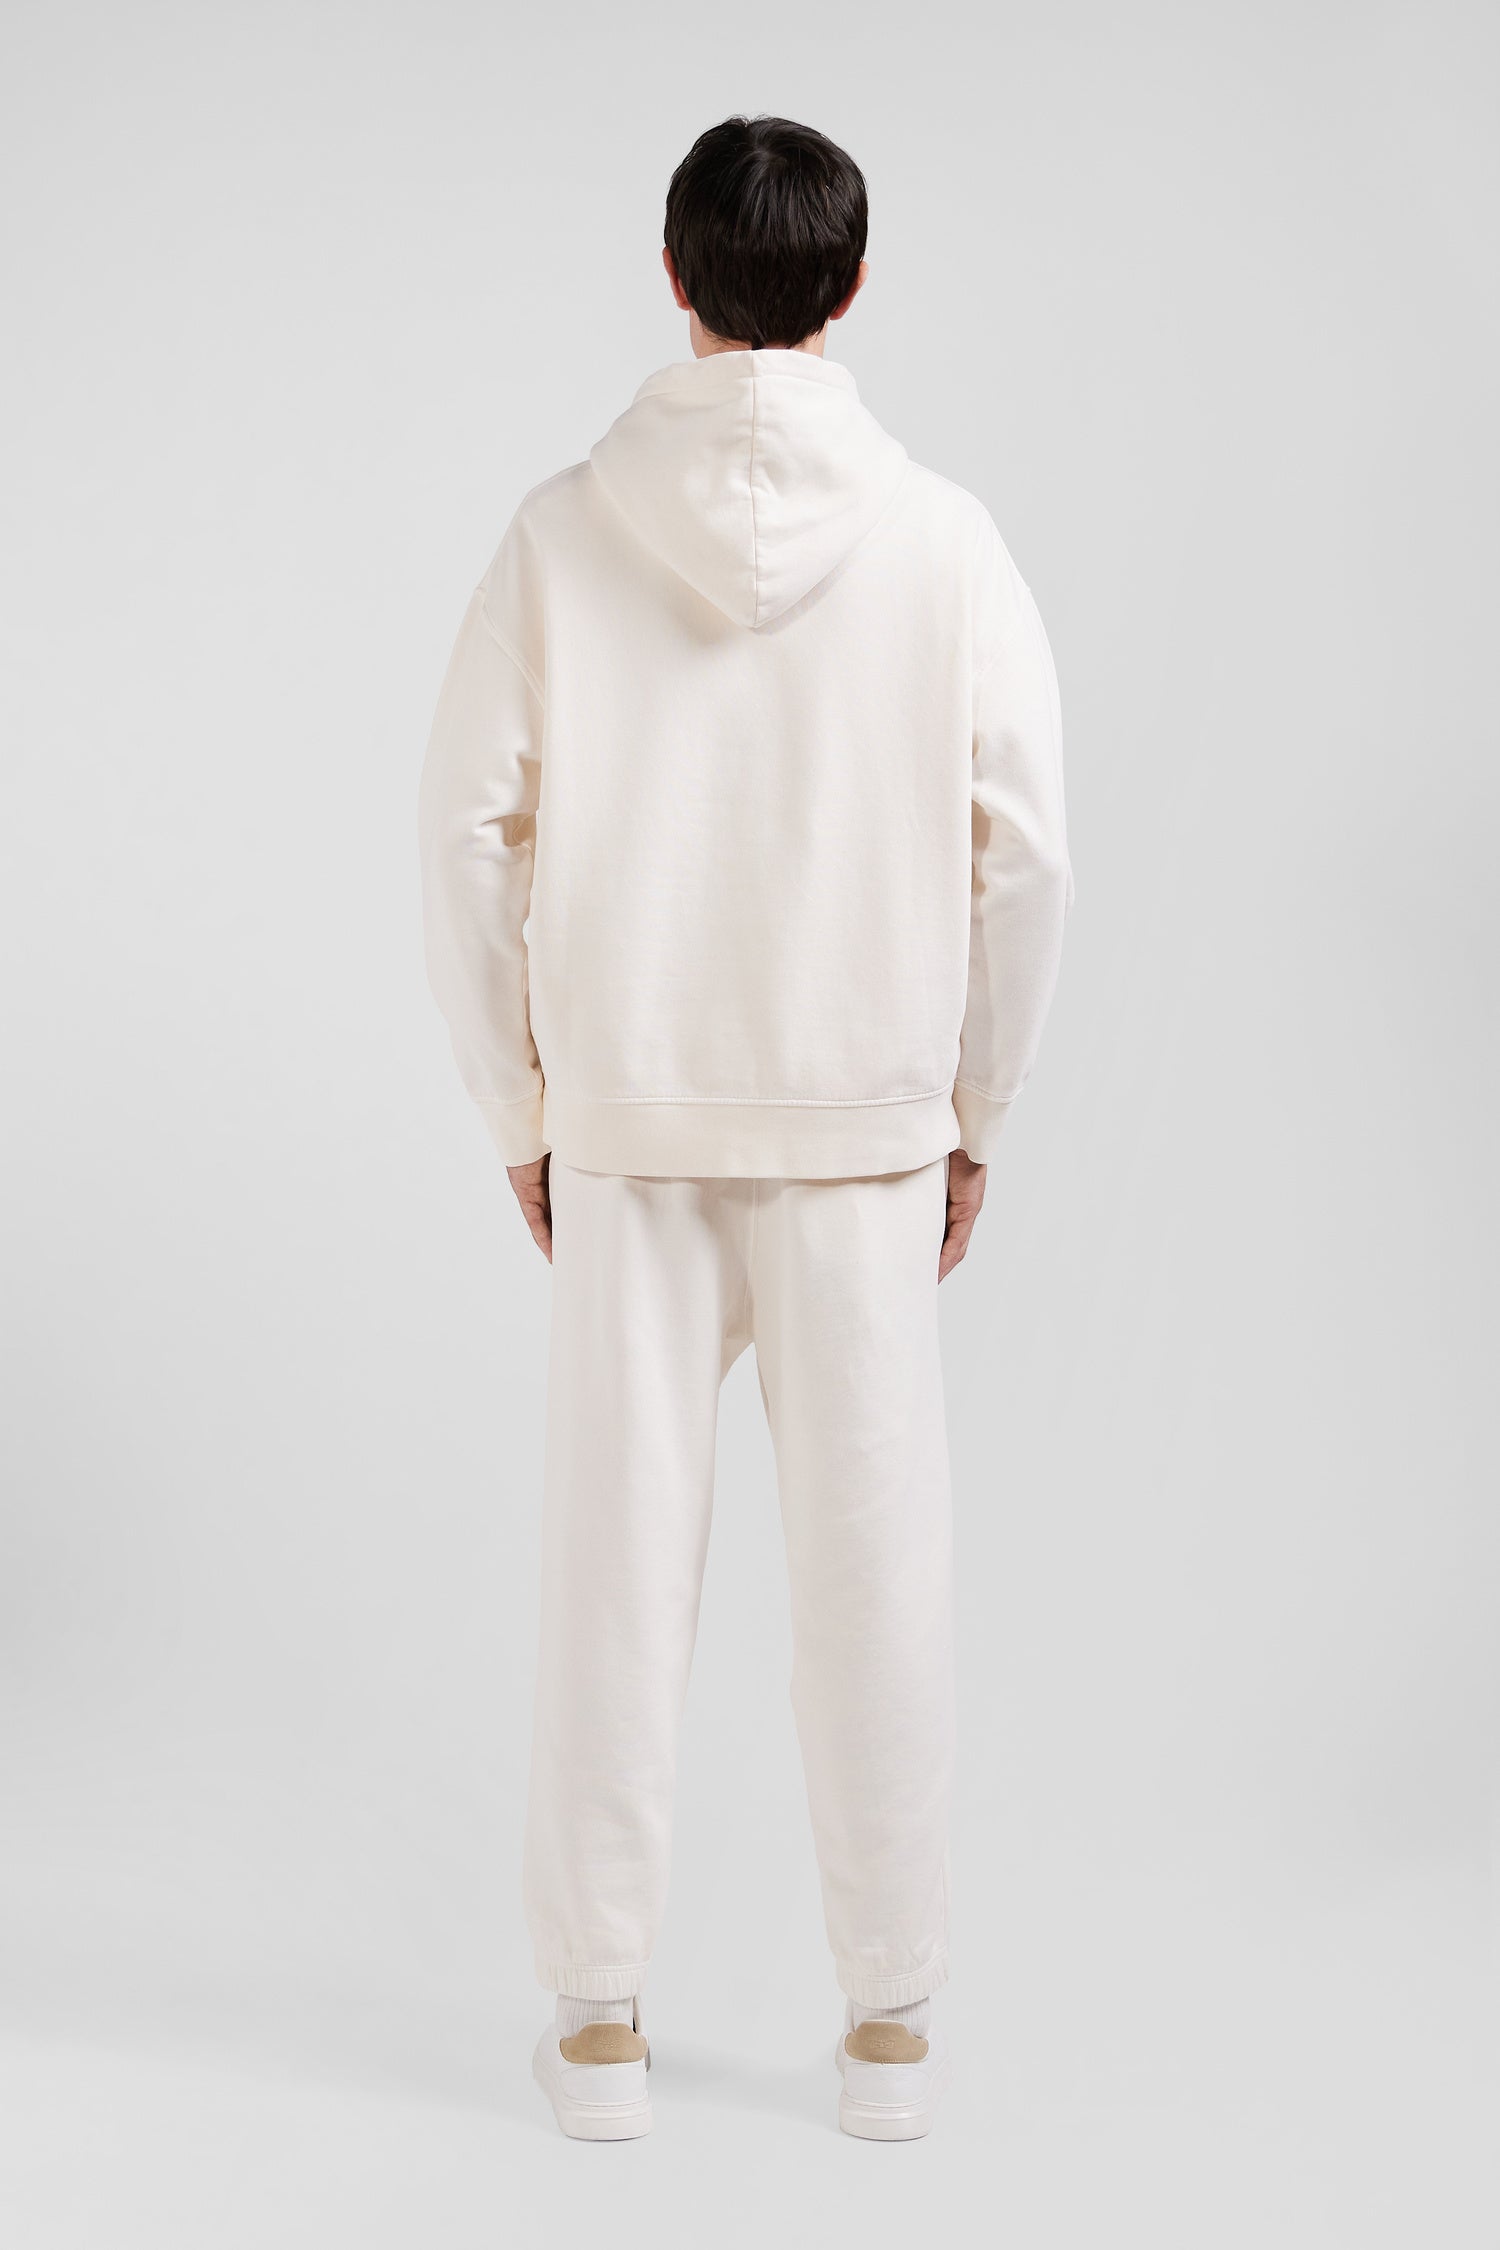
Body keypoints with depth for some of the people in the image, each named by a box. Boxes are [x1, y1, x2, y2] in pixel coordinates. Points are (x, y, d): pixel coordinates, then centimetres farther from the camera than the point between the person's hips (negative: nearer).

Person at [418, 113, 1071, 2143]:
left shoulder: (565, 534, -4)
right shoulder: (942, 538, -5)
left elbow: (473, 836, -3)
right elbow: (1021, 851, -4)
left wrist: (523, 1112, 7)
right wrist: (975, 1111, 7)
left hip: (626, 1128, 1)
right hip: (864, 1118, 0)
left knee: (621, 1546, 8)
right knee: (870, 1547, 7)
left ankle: (601, 2010, 17)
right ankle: (892, 2013, 17)